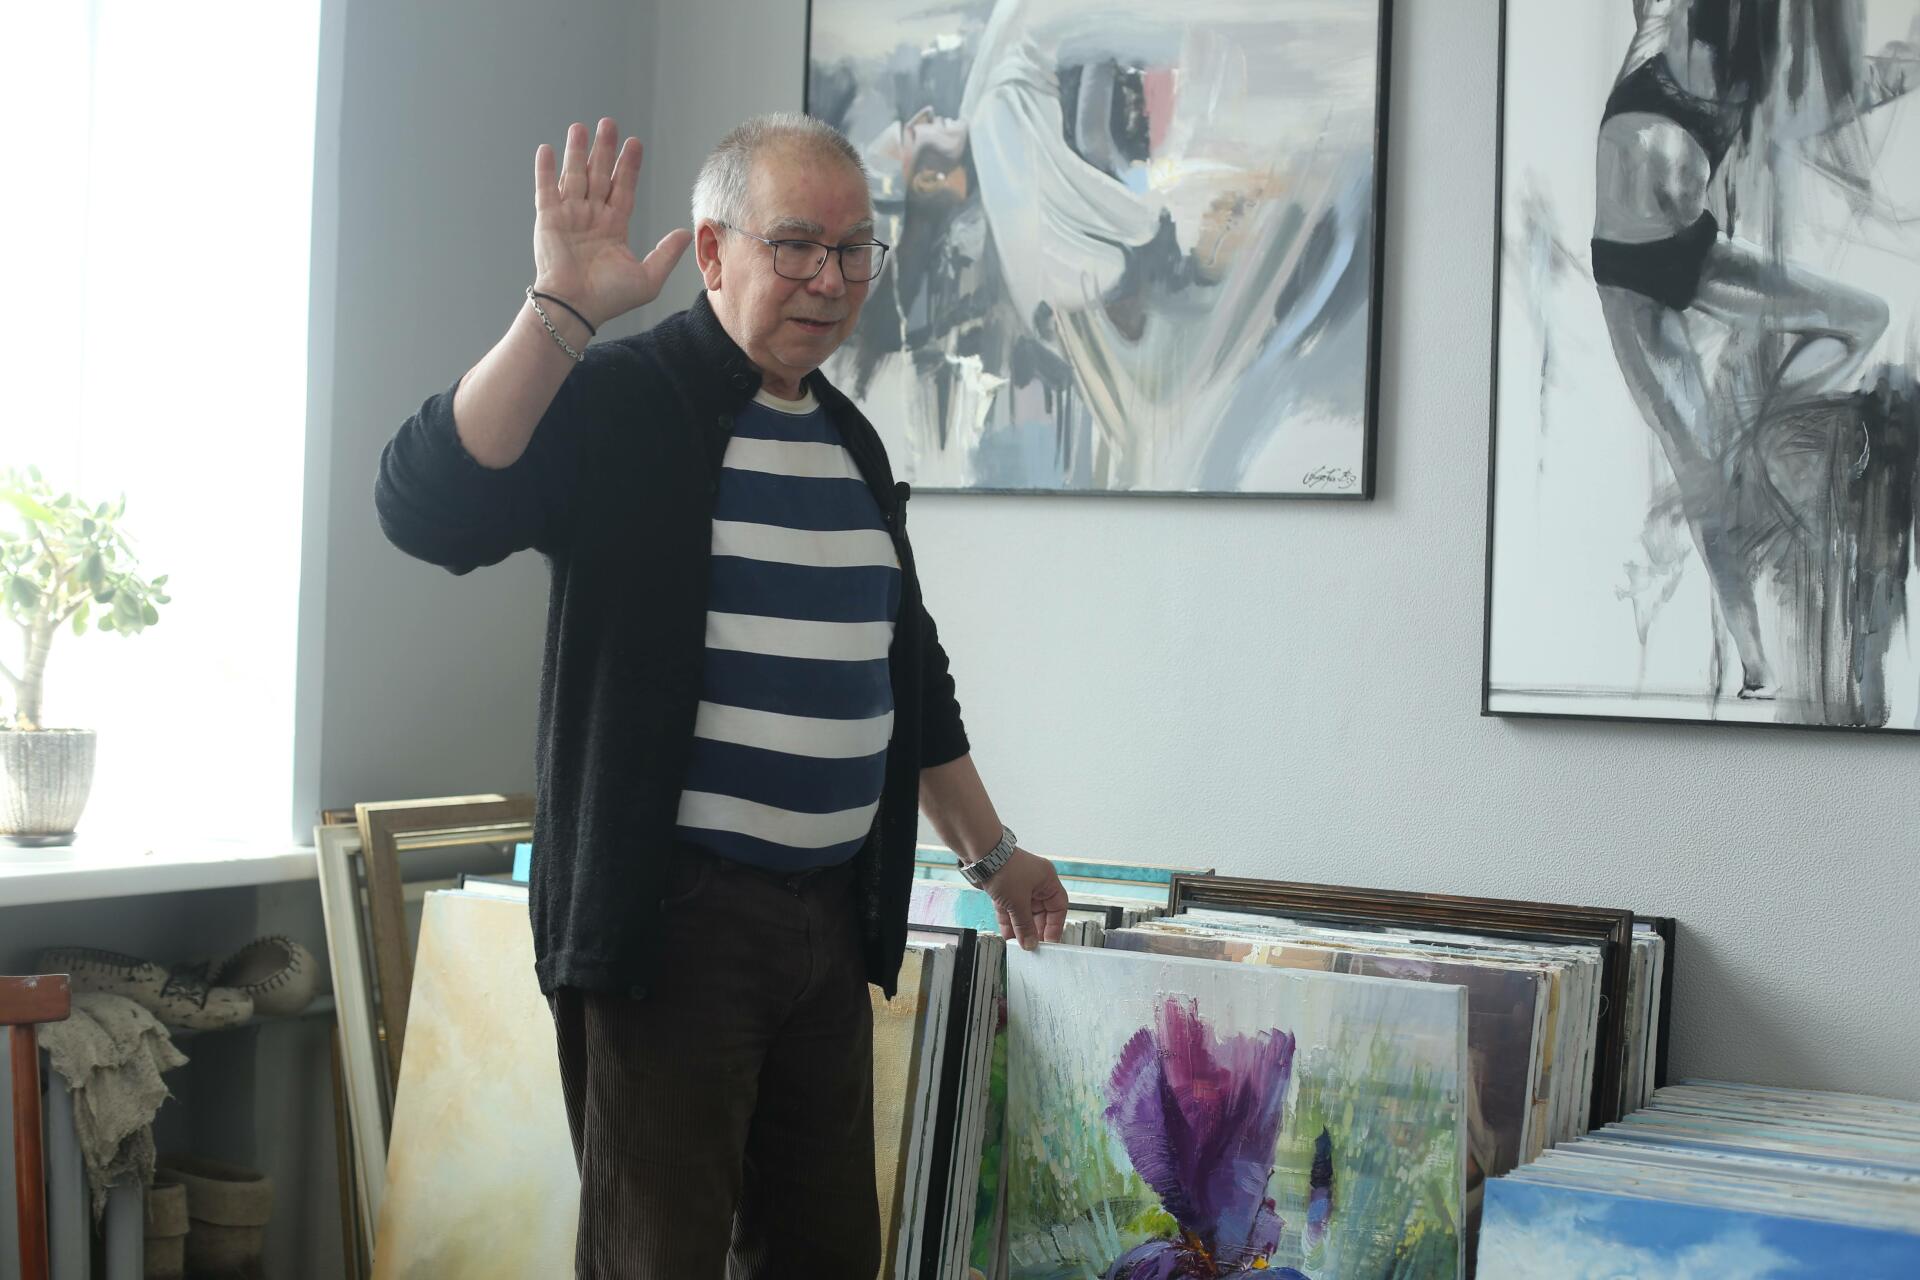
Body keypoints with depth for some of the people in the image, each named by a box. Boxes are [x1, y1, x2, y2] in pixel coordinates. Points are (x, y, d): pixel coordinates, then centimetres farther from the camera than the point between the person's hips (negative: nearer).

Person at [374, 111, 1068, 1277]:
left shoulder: (853, 442, 16)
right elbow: (431, 510, -24)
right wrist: (558, 311, -29)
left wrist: (992, 850, 28)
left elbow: (906, 672, 25)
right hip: (672, 917, -7)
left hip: (835, 917, 7)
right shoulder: (617, 403, -6)